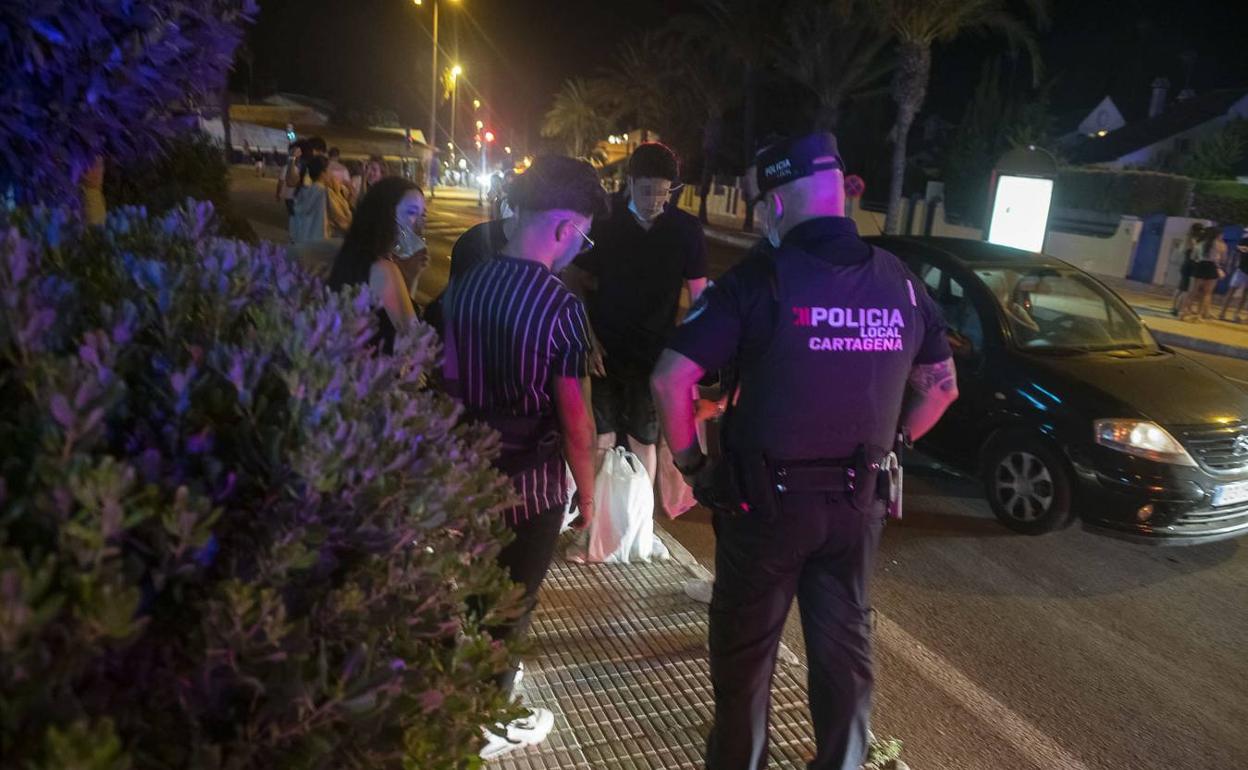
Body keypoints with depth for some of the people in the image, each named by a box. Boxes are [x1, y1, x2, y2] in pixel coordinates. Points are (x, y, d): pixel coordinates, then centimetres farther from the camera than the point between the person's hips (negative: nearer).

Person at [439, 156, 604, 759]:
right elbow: (575, 420, -18)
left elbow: (447, 379, 4)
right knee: (512, 603, 14)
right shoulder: (561, 308, -21)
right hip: (531, 482, -5)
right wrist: (587, 492, -4)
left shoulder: (462, 286, -4)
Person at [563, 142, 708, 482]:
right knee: (603, 439, 7)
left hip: (654, 356, 0)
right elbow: (574, 280, 1)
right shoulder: (604, 219, -6)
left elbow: (698, 295, 0)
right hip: (605, 352, 0)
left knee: (644, 441, 11)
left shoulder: (687, 229, -5)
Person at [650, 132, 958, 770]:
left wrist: (689, 462, -8)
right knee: (845, 643, 19)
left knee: (744, 646, 15)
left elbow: (670, 379, -21)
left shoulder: (761, 278, -16)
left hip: (767, 497, -4)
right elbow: (941, 386, 11)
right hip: (860, 499, 5)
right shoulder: (900, 282, 0)